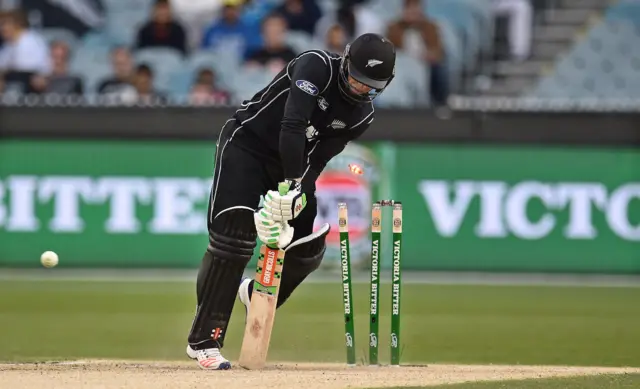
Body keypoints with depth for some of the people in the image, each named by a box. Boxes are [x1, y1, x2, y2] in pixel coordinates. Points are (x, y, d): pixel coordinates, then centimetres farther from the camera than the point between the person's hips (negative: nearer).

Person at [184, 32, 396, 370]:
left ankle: (255, 293, 34)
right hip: (245, 145, -7)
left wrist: (297, 197, -26)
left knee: (309, 247, 2)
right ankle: (203, 341, -20)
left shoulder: (362, 114, -4)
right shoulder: (317, 66, -23)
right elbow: (292, 125, -34)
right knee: (233, 237, -20)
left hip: (292, 163, 7)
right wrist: (292, 186, -39)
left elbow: (319, 159, -10)